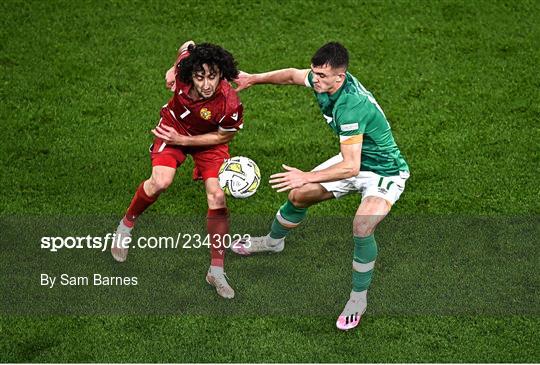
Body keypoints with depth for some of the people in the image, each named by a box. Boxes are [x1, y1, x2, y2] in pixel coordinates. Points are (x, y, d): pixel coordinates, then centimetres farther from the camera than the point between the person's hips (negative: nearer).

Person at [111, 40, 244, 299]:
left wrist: (182, 140, -23)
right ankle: (126, 226, 8)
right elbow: (188, 45, -7)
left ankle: (216, 271, -1)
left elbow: (223, 137, -18)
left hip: (209, 139, -1)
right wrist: (174, 69, 5)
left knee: (217, 197, -14)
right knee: (160, 182, -21)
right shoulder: (184, 69, -31)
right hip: (174, 124, 1)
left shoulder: (230, 104, -37)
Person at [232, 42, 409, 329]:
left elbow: (350, 167, -38)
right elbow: (293, 75, 11)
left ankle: (359, 298, -11)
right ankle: (273, 242, 46)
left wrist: (307, 177, -37)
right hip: (355, 160, 9)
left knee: (362, 227, -32)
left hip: (385, 172, -9)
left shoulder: (350, 107, -38)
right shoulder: (325, 79, -14)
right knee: (298, 195, 16)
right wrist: (255, 79, 10)